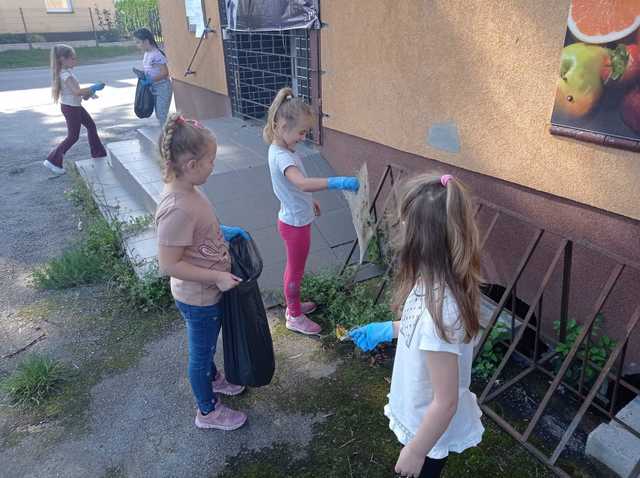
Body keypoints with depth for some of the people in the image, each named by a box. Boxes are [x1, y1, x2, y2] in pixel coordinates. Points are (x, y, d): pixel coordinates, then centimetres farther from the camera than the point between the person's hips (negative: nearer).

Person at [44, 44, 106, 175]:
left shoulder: (68, 71, 6)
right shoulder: (65, 75, -23)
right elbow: (76, 91, -35)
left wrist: (88, 93, 6)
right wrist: (93, 88, -30)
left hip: (75, 106, 10)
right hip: (70, 107, -10)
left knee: (91, 126, 18)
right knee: (73, 136, -2)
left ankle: (98, 153, 29)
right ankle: (52, 161, 5)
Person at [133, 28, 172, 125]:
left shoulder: (157, 55, -20)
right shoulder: (146, 54, 8)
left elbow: (164, 73, -23)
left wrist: (150, 80, -22)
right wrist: (142, 74, -3)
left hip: (163, 88, -9)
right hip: (154, 89, 9)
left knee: (162, 116, -6)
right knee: (159, 115, 15)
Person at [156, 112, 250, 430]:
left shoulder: (187, 191, -5)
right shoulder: (177, 210, -34)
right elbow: (169, 265, -30)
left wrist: (223, 231, 6)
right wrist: (217, 277, -26)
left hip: (208, 292, 8)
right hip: (198, 299, -8)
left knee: (206, 345, 31)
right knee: (201, 351, 15)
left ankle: (213, 379, 57)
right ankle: (208, 411, 38)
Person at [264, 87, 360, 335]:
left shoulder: (281, 149, 1)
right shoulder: (281, 156, -30)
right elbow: (303, 183, -49)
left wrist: (308, 201, 26)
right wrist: (339, 182, -55)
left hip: (295, 219, 9)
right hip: (295, 223, -9)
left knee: (293, 267, 24)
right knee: (296, 270, 9)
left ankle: (292, 305, 44)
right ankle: (295, 317, 28)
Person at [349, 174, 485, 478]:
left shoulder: (438, 308, -40)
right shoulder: (436, 280, -14)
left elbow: (446, 402, -29)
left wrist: (415, 452, -16)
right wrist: (386, 330, 11)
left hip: (431, 429, -7)